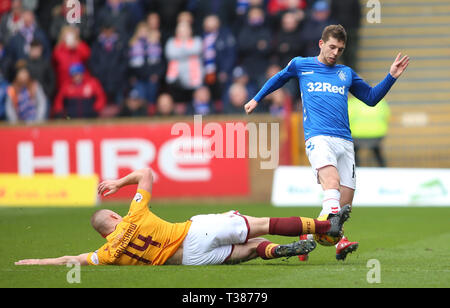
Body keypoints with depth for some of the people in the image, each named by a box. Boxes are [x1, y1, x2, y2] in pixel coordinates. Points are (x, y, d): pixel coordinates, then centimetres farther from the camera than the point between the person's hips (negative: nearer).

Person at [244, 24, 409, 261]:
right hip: (318, 137, -5)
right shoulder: (300, 65, 15)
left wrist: (391, 77, 17)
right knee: (332, 181, -31)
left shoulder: (346, 74, 21)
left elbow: (371, 97, 30)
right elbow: (279, 79, 34)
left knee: (345, 202, -3)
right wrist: (257, 99, 39)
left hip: (345, 142, 5)